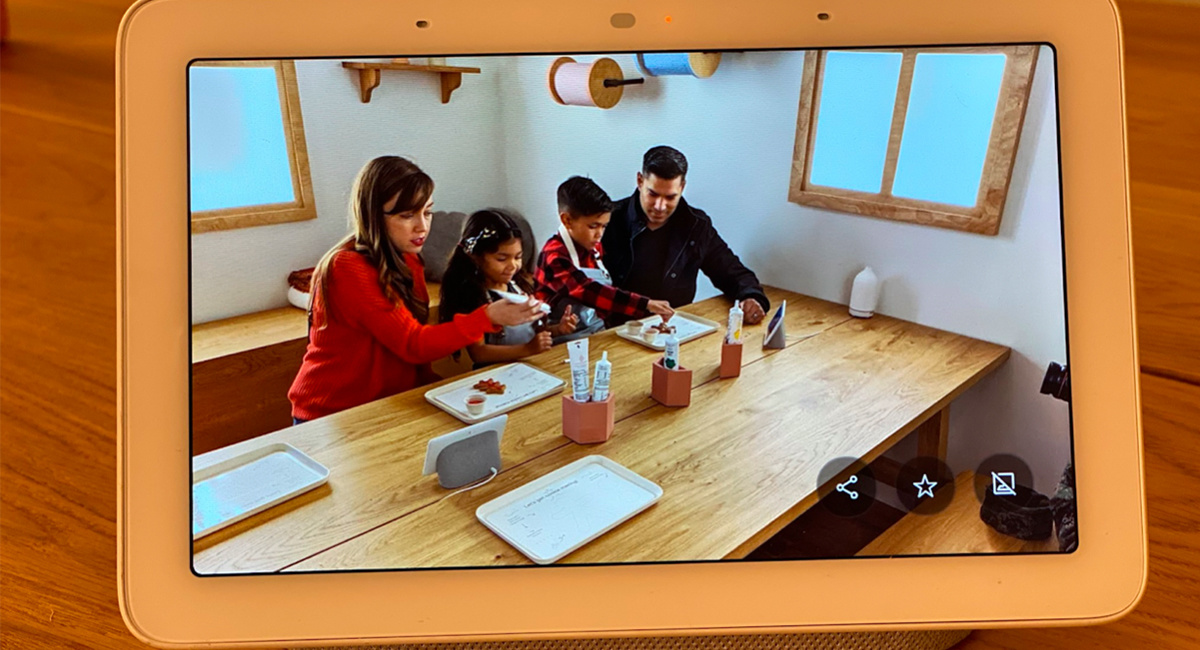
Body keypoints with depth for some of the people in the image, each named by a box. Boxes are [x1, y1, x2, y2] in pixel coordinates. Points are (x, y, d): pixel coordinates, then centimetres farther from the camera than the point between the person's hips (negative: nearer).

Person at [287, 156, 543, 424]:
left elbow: (412, 344, 5)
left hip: (391, 403, 8)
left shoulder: (407, 260, 6)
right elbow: (413, 345, -23)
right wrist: (487, 318, -32)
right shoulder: (347, 268, -19)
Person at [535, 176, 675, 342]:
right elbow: (589, 291, -29)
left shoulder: (595, 248, 9)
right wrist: (646, 305, -33)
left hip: (599, 333, 7)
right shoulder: (555, 256, -17)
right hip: (567, 339, -7)